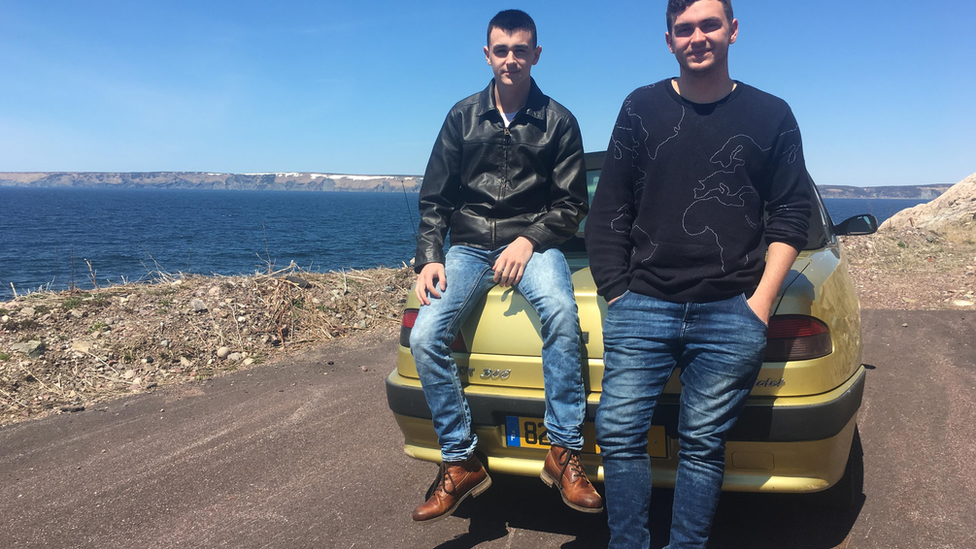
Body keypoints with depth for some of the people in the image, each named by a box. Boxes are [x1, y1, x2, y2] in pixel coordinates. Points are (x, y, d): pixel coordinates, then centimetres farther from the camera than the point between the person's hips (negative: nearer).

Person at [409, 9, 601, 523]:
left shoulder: (558, 121, 4)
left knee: (561, 313, -35)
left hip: (533, 242, -2)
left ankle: (564, 454, -22)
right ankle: (460, 463, -6)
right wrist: (430, 257, -4)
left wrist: (528, 241, -13)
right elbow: (434, 198, 9)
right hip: (469, 245, 2)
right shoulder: (463, 116, 9)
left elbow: (571, 204, 3)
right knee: (424, 336, -21)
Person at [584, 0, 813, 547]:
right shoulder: (641, 108, 10)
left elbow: (791, 214, 8)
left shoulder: (771, 116, 10)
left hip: (731, 313, 0)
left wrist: (761, 301, -2)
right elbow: (609, 210, 9)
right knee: (619, 432, -2)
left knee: (704, 445, 4)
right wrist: (616, 292, 1)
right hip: (642, 304, 1)